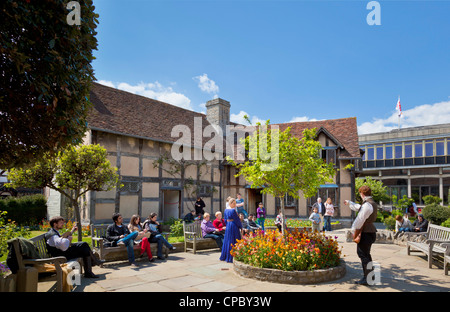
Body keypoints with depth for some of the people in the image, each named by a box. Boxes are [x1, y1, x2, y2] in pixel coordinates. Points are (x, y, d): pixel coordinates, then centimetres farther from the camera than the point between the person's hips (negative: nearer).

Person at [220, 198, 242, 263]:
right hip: (234, 226, -8)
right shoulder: (233, 210, -17)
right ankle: (230, 258, 2)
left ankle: (224, 256, 25)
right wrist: (240, 226, -1)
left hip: (228, 226, 8)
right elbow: (237, 219, -13)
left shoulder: (225, 210, 8)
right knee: (233, 242, -1)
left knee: (227, 241, 16)